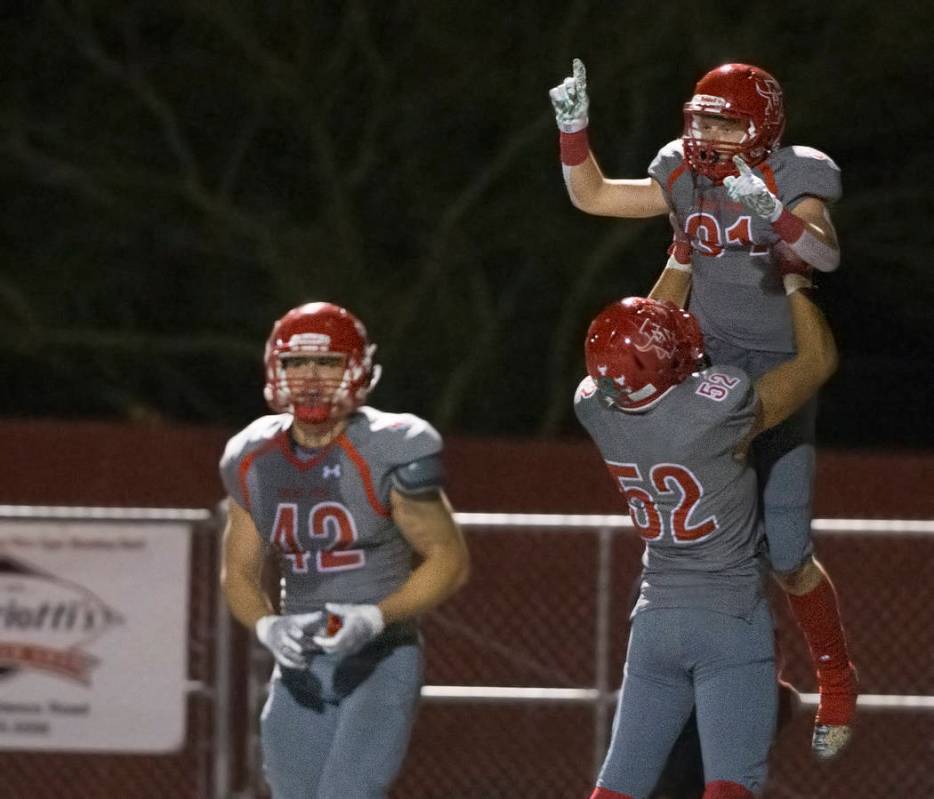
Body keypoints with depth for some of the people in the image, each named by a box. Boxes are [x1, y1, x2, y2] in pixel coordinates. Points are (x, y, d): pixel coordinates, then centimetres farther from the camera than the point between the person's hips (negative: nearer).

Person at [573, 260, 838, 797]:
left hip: (655, 621, 5)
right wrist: (794, 278, 7)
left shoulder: (597, 408, -6)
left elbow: (641, 353, 18)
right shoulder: (716, 407, -22)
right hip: (731, 619, -5)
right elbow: (819, 360, -6)